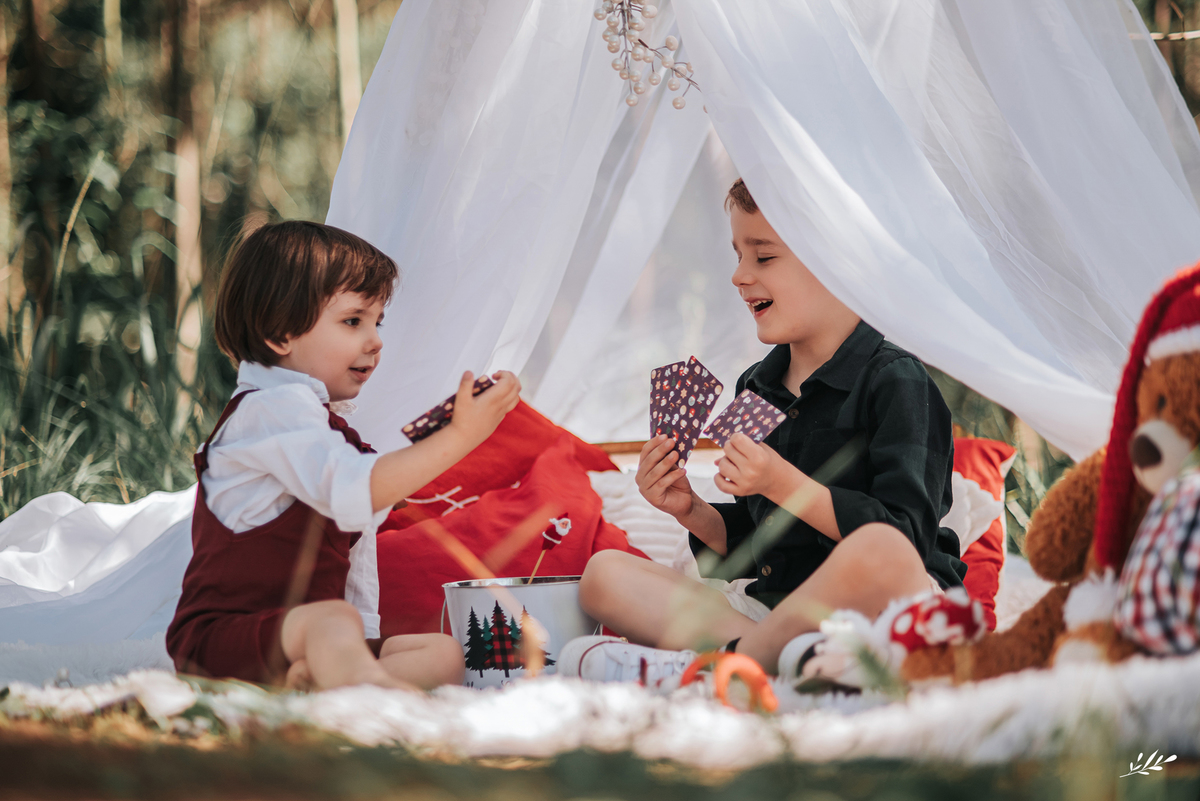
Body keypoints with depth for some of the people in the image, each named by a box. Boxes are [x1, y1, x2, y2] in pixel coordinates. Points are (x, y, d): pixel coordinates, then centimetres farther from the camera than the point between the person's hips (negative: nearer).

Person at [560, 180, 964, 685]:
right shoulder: (755, 388, 16)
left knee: (881, 551, -42)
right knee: (604, 574, -4)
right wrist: (691, 511, 1)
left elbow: (905, 534, -19)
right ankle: (782, 652, -28)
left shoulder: (897, 382, -8)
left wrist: (784, 484, -23)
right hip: (774, 598, 8)